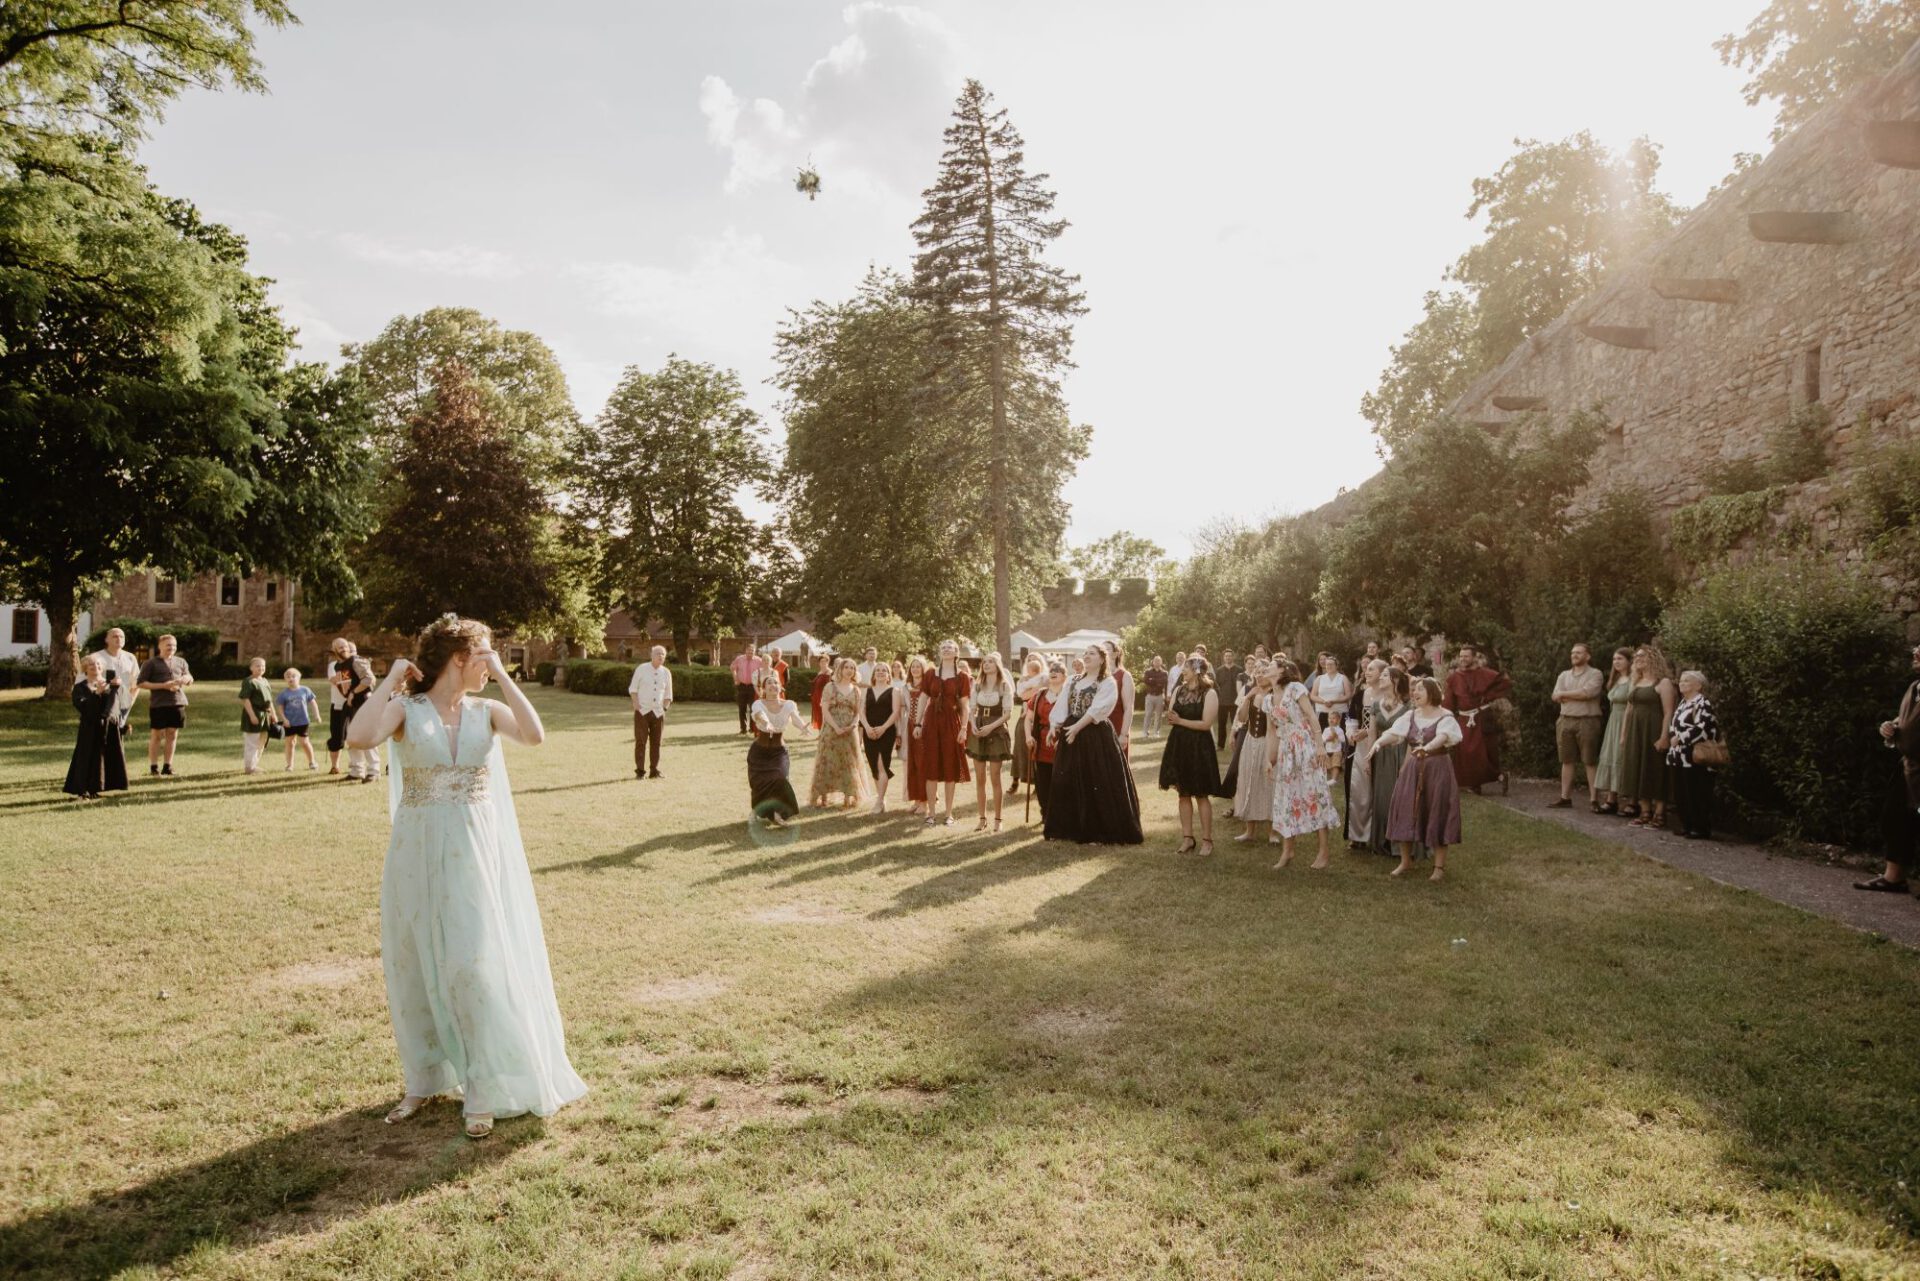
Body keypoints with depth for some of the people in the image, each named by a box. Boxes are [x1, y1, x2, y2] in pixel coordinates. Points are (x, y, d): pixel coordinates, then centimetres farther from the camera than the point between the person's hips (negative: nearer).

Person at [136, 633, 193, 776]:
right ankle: (153, 766, 7)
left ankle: (167, 765, 14)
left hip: (177, 702, 4)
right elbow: (142, 683, -5)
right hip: (158, 704, -4)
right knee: (156, 735, 0)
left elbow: (190, 679, 23)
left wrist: (186, 679, -2)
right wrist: (163, 685, -16)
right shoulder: (150, 663, 0)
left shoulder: (181, 662, 14)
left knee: (172, 735, 7)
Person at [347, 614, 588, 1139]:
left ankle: (483, 1092, 7)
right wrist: (389, 681, -12)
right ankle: (425, 1079, 28)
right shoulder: (406, 709, -2)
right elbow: (358, 739, -22)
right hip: (417, 852, 0)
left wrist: (503, 676, -10)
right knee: (415, 969, 10)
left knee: (474, 967, -4)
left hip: (473, 853, 0)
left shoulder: (487, 711, 3)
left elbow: (534, 736, -15)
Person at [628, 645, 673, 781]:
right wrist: (636, 704, -9)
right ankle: (640, 771, 0)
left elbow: (668, 694, 14)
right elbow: (633, 688, 2)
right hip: (642, 712, -3)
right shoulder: (641, 669, -2)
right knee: (640, 741, -4)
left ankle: (654, 771, 10)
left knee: (656, 742, 4)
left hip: (658, 712, 3)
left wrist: (664, 708, 3)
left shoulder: (666, 673, 6)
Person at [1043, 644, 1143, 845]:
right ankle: (1070, 827, 20)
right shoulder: (1074, 681, 16)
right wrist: (1053, 725, -10)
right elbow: (1062, 704, 5)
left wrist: (1077, 727, -24)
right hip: (1071, 734, 7)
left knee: (1097, 784, -5)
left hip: (1096, 736, -7)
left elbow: (1097, 709, -17)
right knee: (1068, 782, 9)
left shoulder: (1108, 683, -5)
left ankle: (1099, 832, 2)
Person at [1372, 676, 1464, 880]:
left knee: (1436, 815, -1)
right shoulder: (1410, 715, 5)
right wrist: (1379, 741, -31)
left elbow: (1442, 737, -31)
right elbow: (1394, 732, -10)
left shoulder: (1445, 717, -10)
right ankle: (1406, 861, 17)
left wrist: (1427, 748, -51)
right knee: (1406, 812, 4)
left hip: (1437, 769, -5)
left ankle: (1439, 866, 10)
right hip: (1413, 768, 5)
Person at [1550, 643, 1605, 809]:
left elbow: (1587, 693, -17)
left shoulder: (1595, 674, -1)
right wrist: (1578, 695, -11)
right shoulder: (1564, 675, 15)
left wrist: (1564, 694, -5)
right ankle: (1565, 798, 12)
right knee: (1567, 761, 8)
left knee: (1591, 762, -4)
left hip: (1587, 721, -5)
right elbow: (1555, 696, 1)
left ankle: (1593, 800, -3)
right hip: (1565, 721, 5)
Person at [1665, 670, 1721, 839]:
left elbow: (1702, 729, -21)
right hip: (1680, 757, 9)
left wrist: (1680, 739, -17)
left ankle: (1702, 829, 0)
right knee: (1681, 793, 11)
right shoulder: (1683, 703, 18)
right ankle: (1687, 826, 19)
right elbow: (1675, 726, 24)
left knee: (1697, 795, -5)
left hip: (1695, 759, -9)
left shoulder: (1703, 704, -10)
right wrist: (1672, 738, 6)